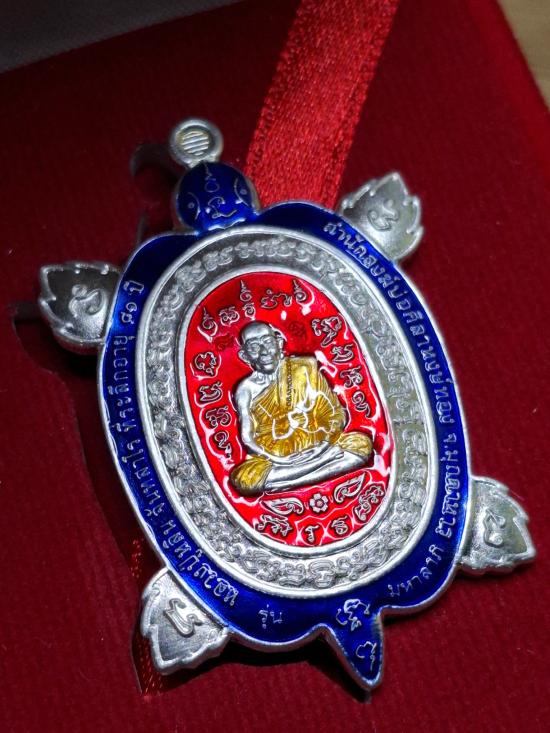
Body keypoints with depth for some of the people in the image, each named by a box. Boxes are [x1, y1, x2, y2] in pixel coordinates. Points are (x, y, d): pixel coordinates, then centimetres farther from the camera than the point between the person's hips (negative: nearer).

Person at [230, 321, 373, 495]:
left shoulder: (305, 368, 0)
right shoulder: (246, 389, -2)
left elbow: (336, 413, 1)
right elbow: (248, 438, -6)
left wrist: (326, 441, -15)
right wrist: (279, 461, -18)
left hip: (315, 447, 2)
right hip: (274, 456, -1)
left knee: (362, 443, -19)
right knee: (244, 478, -32)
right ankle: (323, 463, -23)